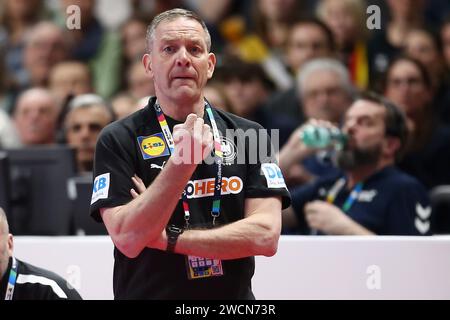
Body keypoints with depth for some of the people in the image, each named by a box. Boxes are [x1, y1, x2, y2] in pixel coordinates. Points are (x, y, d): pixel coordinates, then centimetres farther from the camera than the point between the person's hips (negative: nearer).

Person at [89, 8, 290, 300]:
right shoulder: (118, 139, -5)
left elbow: (265, 236, -9)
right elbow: (127, 240, -16)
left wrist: (168, 239, -13)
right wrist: (181, 163, -24)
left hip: (233, 300, 2)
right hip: (147, 293, -2)